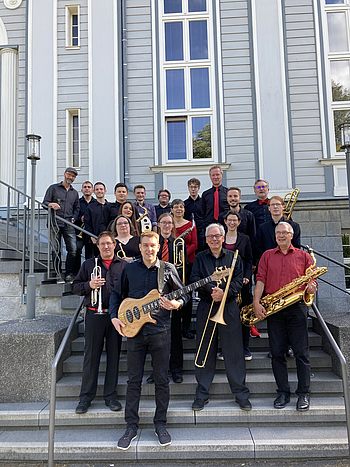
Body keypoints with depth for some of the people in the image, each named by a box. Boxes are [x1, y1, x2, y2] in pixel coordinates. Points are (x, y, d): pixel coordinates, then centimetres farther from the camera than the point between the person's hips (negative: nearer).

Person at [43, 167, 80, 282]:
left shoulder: (75, 193, 22)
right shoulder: (53, 188, 10)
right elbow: (44, 203, 4)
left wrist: (74, 218, 8)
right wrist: (51, 205, -18)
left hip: (69, 224, 2)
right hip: (55, 223, -2)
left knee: (73, 249, -8)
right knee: (56, 250, -1)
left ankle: (69, 273, 2)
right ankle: (58, 274, 8)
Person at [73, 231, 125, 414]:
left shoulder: (124, 265, 8)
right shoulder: (89, 264, 8)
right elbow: (75, 287, 7)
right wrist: (89, 285, -13)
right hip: (94, 315, 0)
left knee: (114, 356, 8)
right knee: (91, 356, 5)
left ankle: (110, 395, 21)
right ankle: (86, 397, 18)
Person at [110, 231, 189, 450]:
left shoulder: (168, 269, 0)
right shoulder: (129, 269, 4)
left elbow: (184, 293, 5)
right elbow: (117, 294, 11)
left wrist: (176, 304, -16)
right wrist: (114, 316, -1)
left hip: (161, 331, -1)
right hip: (134, 330, 1)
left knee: (162, 380, 8)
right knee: (134, 380, 8)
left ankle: (160, 423, 25)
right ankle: (132, 426, 23)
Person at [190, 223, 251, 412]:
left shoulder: (233, 257, 9)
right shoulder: (200, 258, 9)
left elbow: (239, 280, -2)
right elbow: (194, 279, -4)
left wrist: (225, 293, -18)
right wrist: (212, 290, -19)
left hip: (229, 308, 0)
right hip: (205, 309, 1)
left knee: (234, 352, 3)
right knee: (205, 352, 6)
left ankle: (241, 394, 16)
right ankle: (202, 395, 18)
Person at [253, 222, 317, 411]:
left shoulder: (303, 255, 10)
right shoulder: (267, 256, 12)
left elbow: (312, 281, 9)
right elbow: (260, 280, 3)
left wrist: (311, 287, -15)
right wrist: (256, 303, -9)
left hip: (296, 308, -1)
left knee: (301, 352, 2)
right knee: (277, 352, 6)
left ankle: (304, 394, 16)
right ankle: (283, 393, 18)